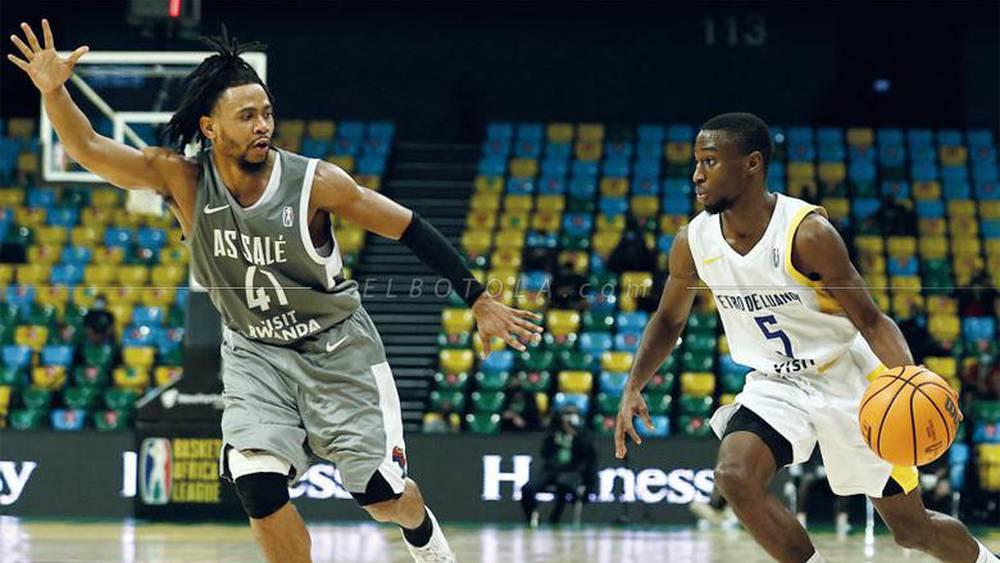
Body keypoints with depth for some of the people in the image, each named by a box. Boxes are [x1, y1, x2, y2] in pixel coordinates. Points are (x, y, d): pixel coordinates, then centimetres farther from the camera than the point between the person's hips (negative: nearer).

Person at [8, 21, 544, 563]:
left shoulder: (315, 182, -21)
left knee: (382, 495, 0)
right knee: (258, 487, -20)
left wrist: (479, 301, -9)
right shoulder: (183, 182, -16)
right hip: (255, 354, 1)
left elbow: (410, 230, -12)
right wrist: (53, 91, -40)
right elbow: (89, 148, -22)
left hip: (336, 346, -1)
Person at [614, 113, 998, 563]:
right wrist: (633, 388, -1)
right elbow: (669, 320, 10)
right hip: (774, 386, 4)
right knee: (735, 476, -28)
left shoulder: (807, 233, -24)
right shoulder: (693, 243, -9)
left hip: (846, 379, -3)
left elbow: (870, 320, -20)